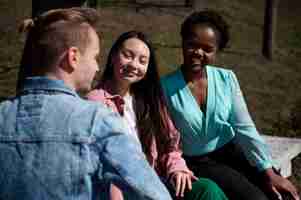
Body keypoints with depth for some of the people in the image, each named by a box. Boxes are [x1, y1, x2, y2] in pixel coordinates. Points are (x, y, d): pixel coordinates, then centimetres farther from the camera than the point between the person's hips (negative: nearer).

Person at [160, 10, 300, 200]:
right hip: (196, 163, -3)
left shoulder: (227, 79, -2)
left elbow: (245, 128, -6)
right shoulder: (165, 87, -11)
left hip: (231, 151, 3)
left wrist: (269, 172, -12)